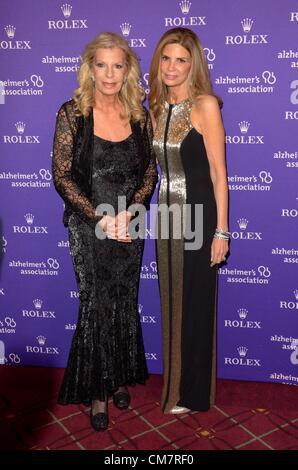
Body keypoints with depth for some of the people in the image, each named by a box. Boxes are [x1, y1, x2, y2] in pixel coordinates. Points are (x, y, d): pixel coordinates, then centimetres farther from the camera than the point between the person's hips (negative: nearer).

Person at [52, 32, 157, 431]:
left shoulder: (140, 115, 3)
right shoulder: (72, 113, -6)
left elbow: (150, 171, 4)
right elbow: (62, 175, -7)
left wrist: (129, 212, -12)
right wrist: (100, 218, -15)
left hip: (129, 226, 3)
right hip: (88, 227, -3)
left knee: (125, 305, 12)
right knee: (95, 307, 2)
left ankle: (120, 378, 32)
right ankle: (97, 391, 20)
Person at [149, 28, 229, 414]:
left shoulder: (205, 104, -10)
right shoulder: (158, 106, 9)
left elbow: (218, 173, -12)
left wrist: (221, 231, -14)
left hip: (198, 215, -6)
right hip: (167, 214, 6)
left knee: (195, 304, 6)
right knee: (171, 302, 16)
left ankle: (193, 393, 25)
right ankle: (173, 383, 35)